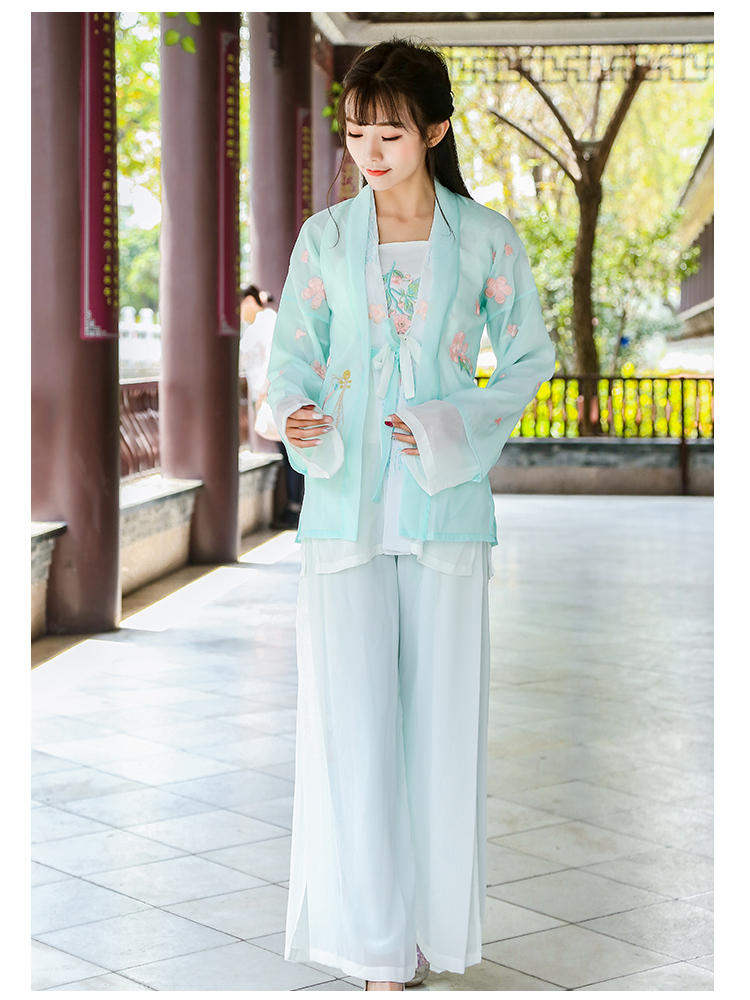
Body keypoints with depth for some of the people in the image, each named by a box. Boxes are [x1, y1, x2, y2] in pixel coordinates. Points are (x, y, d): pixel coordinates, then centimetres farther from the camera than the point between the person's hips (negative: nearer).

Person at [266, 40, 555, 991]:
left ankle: (436, 920, 23)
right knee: (348, 724, -4)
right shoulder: (325, 236, 5)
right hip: (345, 508, 0)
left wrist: (458, 429, -7)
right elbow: (291, 354, 8)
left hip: (445, 508, 0)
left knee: (442, 719, 5)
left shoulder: (486, 238, 2)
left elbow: (531, 358, 8)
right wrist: (296, 415, -15)